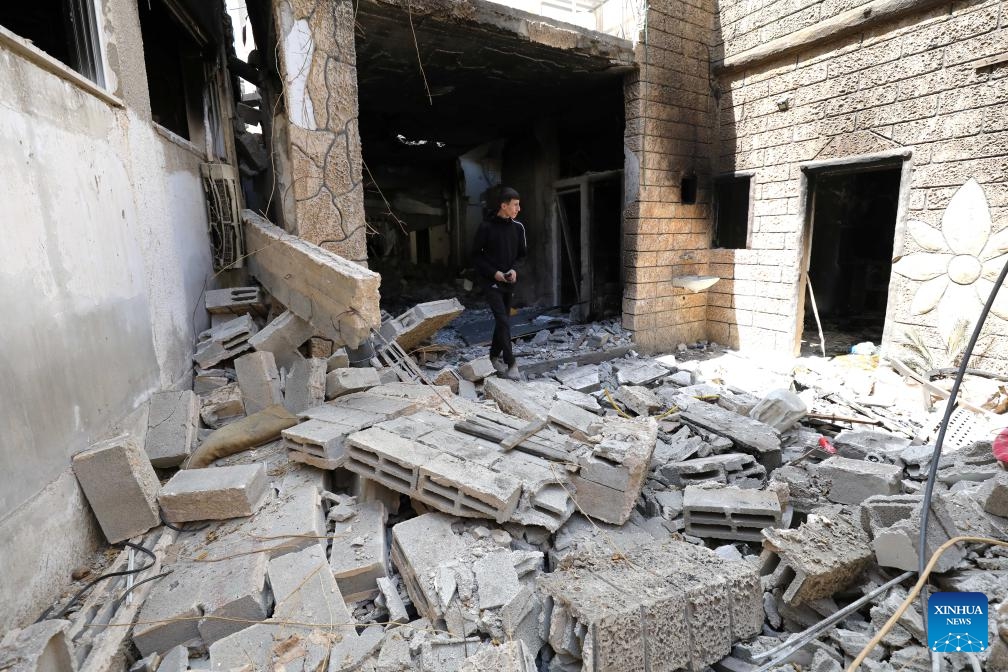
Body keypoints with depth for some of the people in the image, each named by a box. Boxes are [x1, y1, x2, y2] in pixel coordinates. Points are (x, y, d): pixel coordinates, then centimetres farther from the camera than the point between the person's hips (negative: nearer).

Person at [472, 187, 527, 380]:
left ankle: (494, 356, 30)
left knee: (503, 320, 12)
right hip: (491, 281, -5)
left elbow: (522, 253, 13)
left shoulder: (518, 227, 2)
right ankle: (510, 364, -6)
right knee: (503, 321, -12)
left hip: (509, 282, 5)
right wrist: (494, 272, -15)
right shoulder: (486, 227, -12)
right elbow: (476, 255, -6)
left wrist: (514, 269, -6)